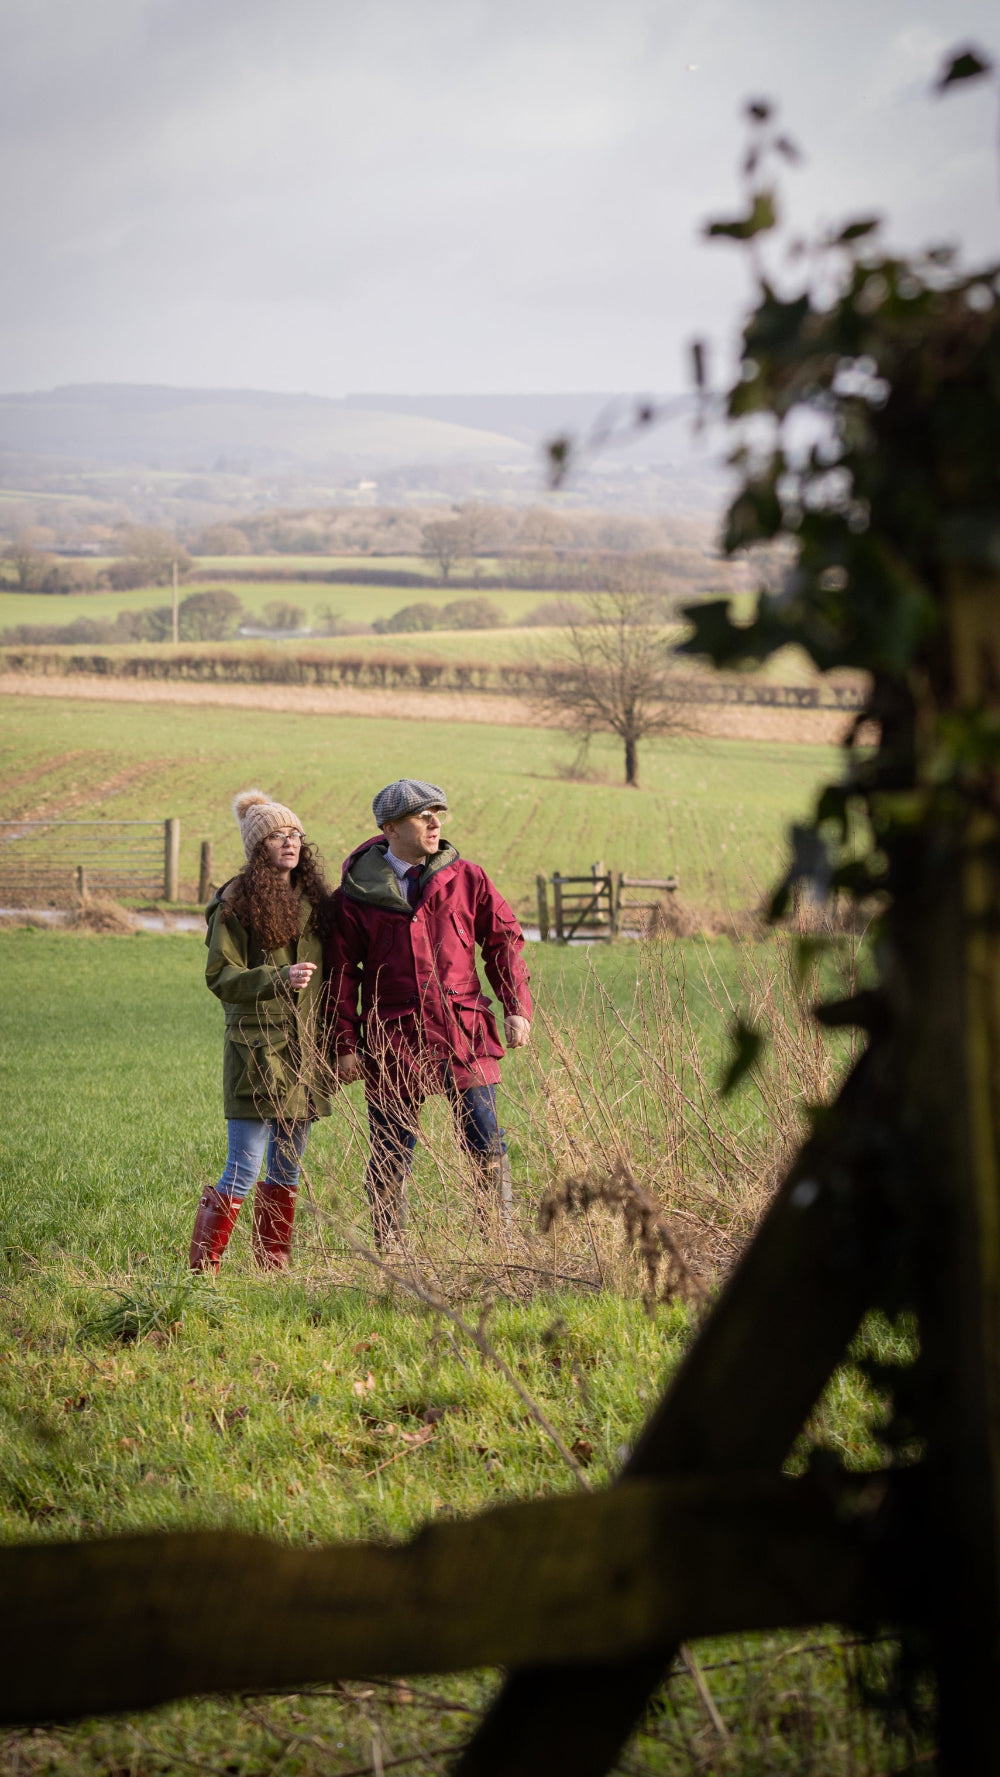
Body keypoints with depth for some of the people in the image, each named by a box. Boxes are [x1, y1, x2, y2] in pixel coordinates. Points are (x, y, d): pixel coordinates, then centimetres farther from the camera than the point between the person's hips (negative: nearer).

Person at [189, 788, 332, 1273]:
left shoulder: (313, 902, 12)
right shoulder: (236, 904, -6)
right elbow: (219, 977, -10)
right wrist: (277, 979, -24)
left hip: (303, 1051, 6)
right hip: (257, 1047, -6)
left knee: (287, 1169, 11)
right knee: (243, 1169, -10)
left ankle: (273, 1266, 19)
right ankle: (203, 1268, -5)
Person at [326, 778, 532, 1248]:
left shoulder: (466, 880, 7)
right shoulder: (357, 894, 2)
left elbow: (504, 942, 12)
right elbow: (341, 973, 5)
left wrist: (517, 1008, 2)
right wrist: (344, 1043, 1)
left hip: (464, 1033, 1)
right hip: (394, 1039, -1)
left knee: (485, 1142, -5)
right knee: (390, 1153, 4)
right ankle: (388, 1251, 17)